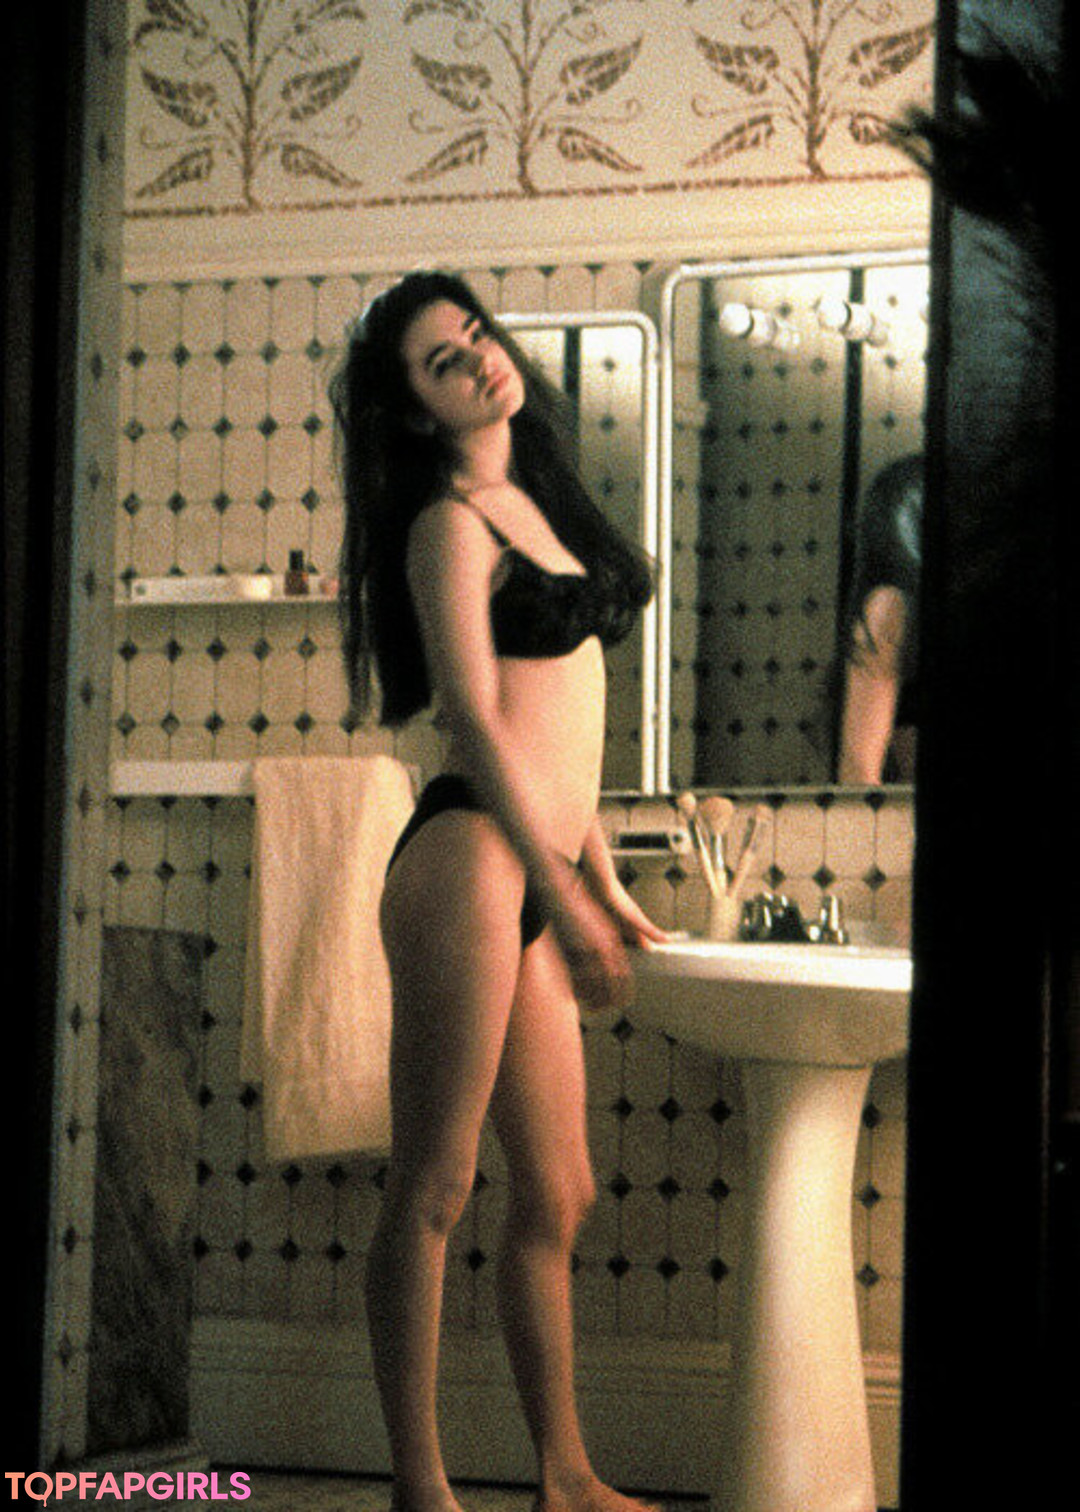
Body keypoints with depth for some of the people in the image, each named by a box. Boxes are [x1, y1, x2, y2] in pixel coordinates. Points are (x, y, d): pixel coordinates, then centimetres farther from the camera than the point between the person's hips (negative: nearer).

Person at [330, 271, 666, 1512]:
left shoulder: (533, 501, 20)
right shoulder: (453, 524, -5)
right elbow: (474, 720, -12)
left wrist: (603, 883, 20)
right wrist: (562, 894, -15)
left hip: (536, 870, 9)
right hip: (470, 858, -9)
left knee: (556, 1197, 10)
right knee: (433, 1186, -5)